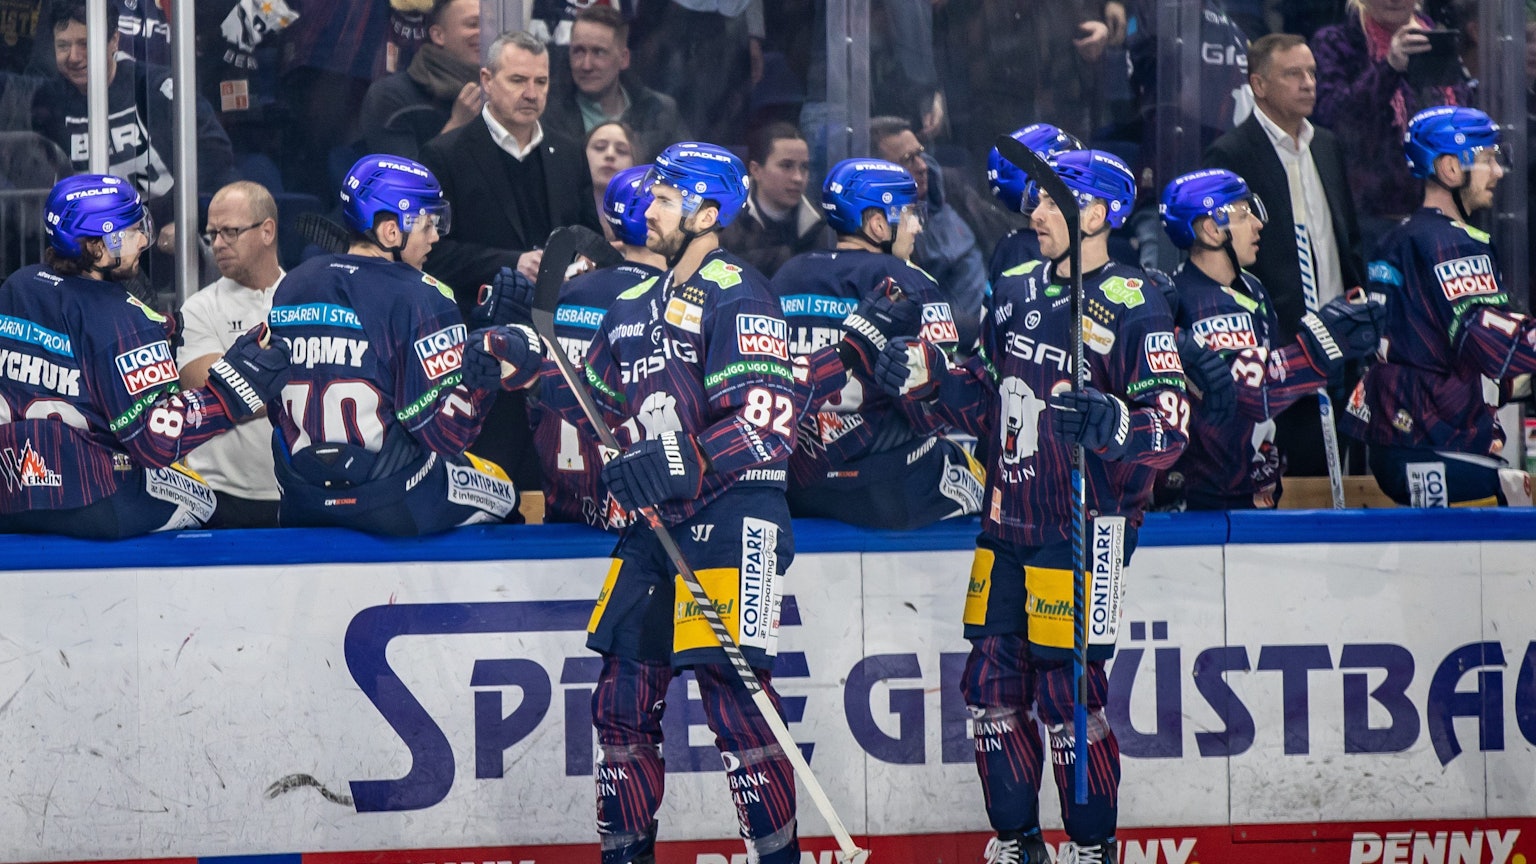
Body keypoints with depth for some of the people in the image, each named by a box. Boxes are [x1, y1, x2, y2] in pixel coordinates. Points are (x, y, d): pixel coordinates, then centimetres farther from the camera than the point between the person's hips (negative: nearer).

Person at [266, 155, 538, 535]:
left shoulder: (292, 287, 5)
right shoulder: (419, 298, -14)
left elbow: (274, 406, 14)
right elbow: (444, 430, -20)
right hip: (396, 504, -6)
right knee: (502, 493, 20)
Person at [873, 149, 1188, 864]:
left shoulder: (1133, 308, -10)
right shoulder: (1015, 294, 12)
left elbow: (1169, 428, -16)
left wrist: (1113, 424, -35)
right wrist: (932, 378, 4)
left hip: (1085, 527, -7)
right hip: (1008, 523, 7)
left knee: (1067, 696, -7)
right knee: (993, 685, 8)